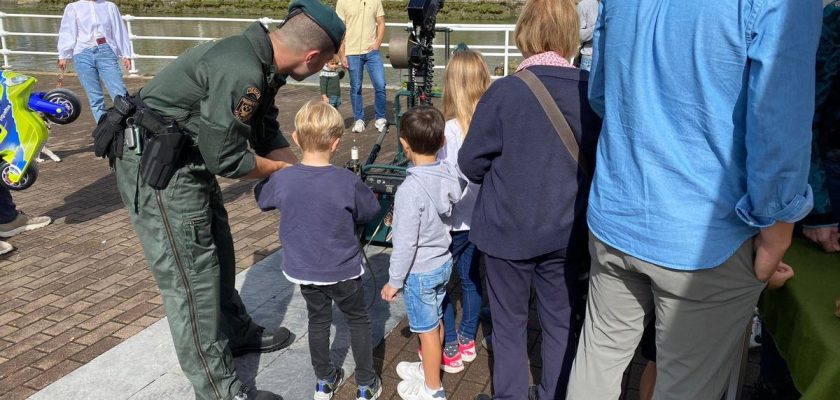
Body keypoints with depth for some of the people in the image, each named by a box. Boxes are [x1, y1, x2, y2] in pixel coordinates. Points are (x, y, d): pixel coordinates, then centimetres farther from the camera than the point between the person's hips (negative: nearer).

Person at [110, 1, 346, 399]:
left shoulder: (258, 60, 2)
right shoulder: (241, 73, -29)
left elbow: (268, 135, 11)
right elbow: (226, 160, -23)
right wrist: (283, 169, -7)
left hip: (186, 159, 10)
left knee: (217, 251, 22)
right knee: (192, 277, -3)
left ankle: (236, 331, 42)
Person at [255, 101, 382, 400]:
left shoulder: (281, 180, -16)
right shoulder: (348, 182, -23)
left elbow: (261, 199, 6)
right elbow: (370, 211, -6)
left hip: (303, 271, 3)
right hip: (343, 271, -3)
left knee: (318, 320, 22)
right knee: (358, 320, 17)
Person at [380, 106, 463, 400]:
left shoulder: (410, 189, -28)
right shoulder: (450, 173, -7)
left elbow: (405, 243, -24)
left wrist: (394, 281, -12)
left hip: (419, 272, -7)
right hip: (443, 263, 7)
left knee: (427, 330, 9)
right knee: (435, 322, 23)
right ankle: (429, 367, 44)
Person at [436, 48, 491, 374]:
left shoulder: (450, 130, -24)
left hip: (455, 221, -6)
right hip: (483, 216, 6)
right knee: (471, 277, 21)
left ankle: (450, 349, 21)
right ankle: (467, 340, 36)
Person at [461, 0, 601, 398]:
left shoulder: (504, 91, -18)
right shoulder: (591, 90, -9)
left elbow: (470, 162, -10)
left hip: (509, 230, -2)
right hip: (566, 231, 3)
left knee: (509, 323, 16)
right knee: (560, 322, 19)